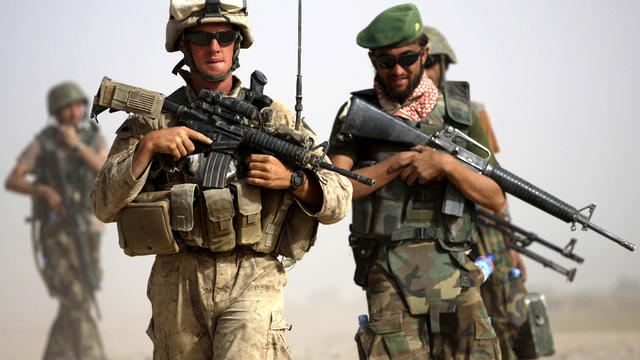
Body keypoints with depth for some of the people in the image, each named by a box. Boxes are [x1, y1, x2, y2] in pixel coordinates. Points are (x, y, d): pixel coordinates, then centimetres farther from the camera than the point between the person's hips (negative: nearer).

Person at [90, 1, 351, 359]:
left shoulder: (276, 118, 8)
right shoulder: (152, 121, 8)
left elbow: (338, 199, 10)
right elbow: (105, 205, -2)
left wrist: (292, 179, -9)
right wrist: (147, 147, -14)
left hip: (252, 280, -2)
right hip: (178, 285, 2)